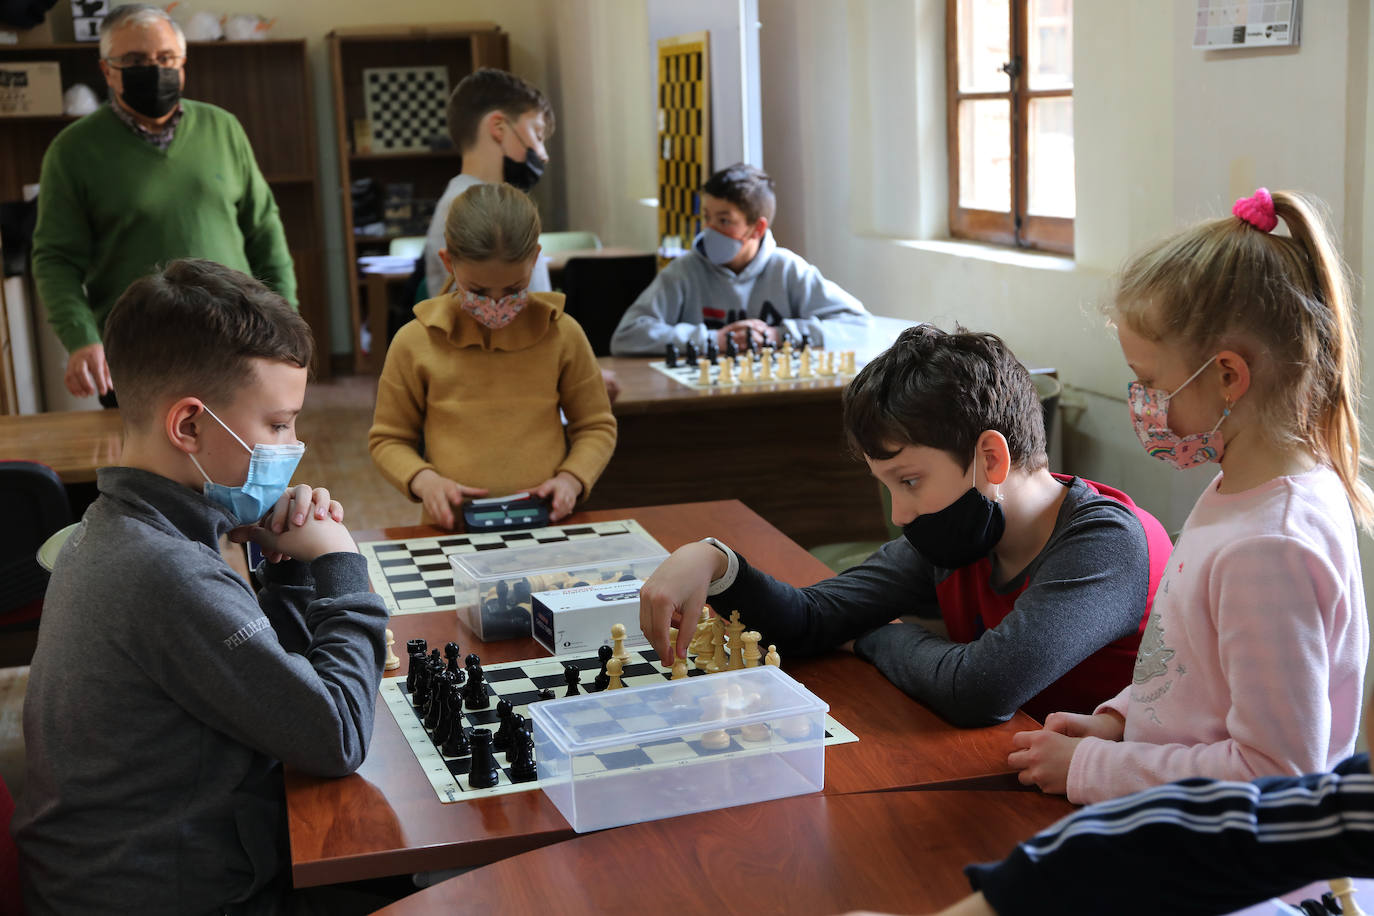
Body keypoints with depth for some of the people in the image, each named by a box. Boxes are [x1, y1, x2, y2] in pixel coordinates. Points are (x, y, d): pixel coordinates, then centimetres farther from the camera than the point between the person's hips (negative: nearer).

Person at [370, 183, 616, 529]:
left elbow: (596, 426, 15)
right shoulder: (415, 342, 1)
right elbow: (388, 439, 12)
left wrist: (572, 479, -4)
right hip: (453, 529, 0)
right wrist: (423, 480, -9)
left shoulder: (562, 334, 4)